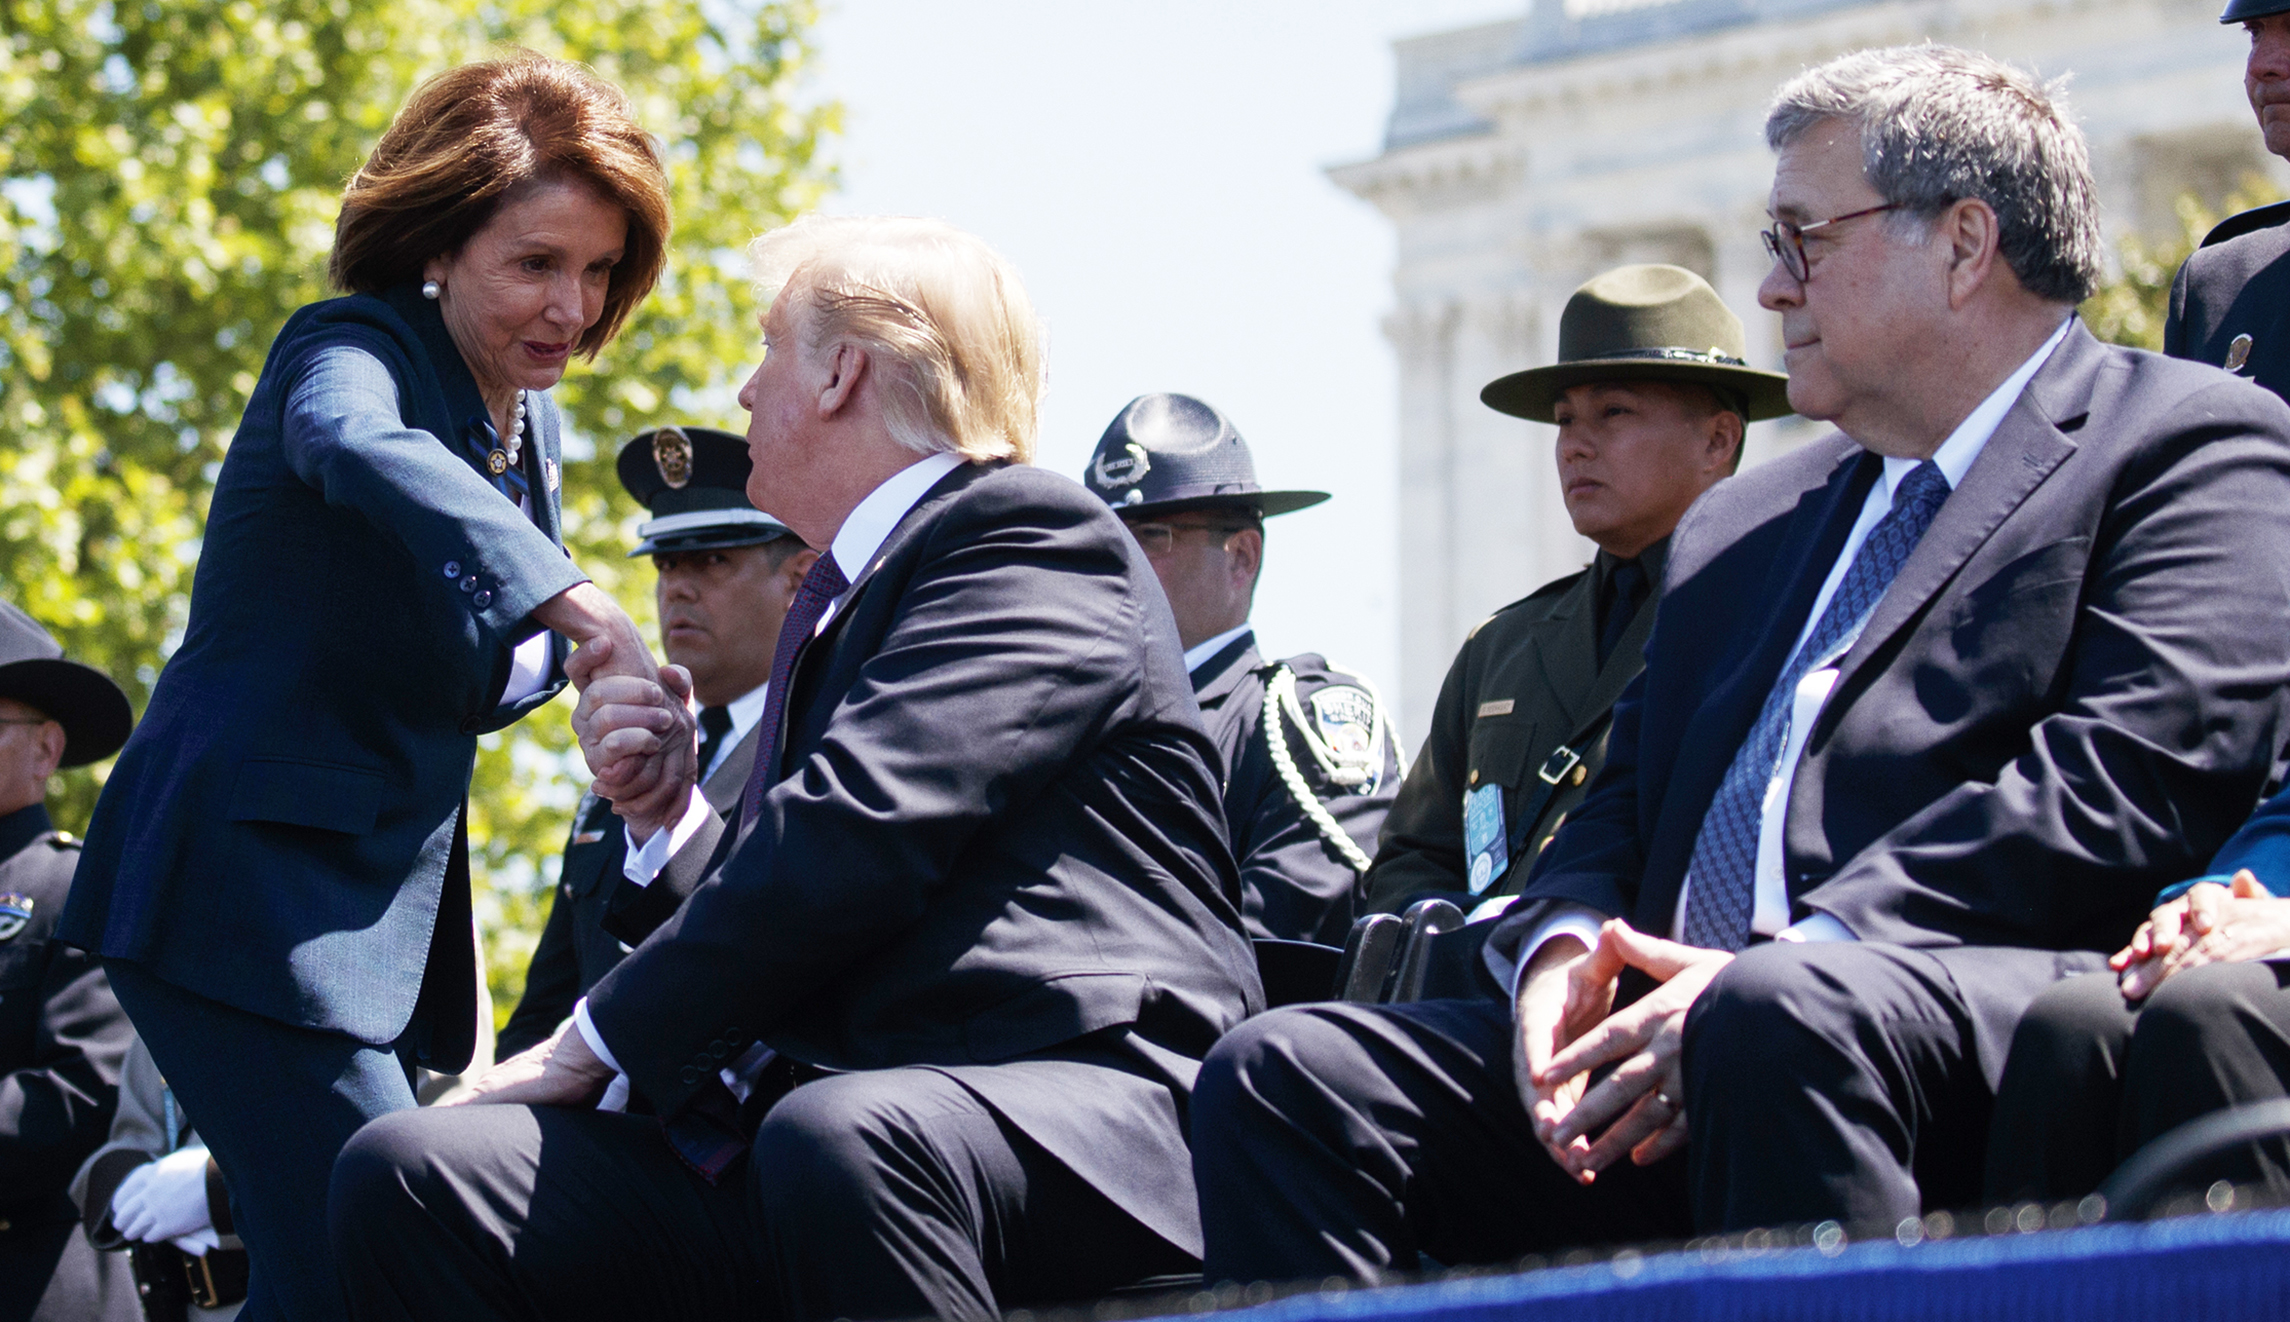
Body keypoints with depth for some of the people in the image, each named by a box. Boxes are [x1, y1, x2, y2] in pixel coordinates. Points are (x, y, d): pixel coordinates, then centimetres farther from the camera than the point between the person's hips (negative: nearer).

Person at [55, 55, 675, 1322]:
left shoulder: (526, 426, 14)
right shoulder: (351, 349, -11)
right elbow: (360, 449, -36)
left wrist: (546, 661, -4)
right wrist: (578, 605, -51)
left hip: (375, 913, 9)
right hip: (248, 885, -9)